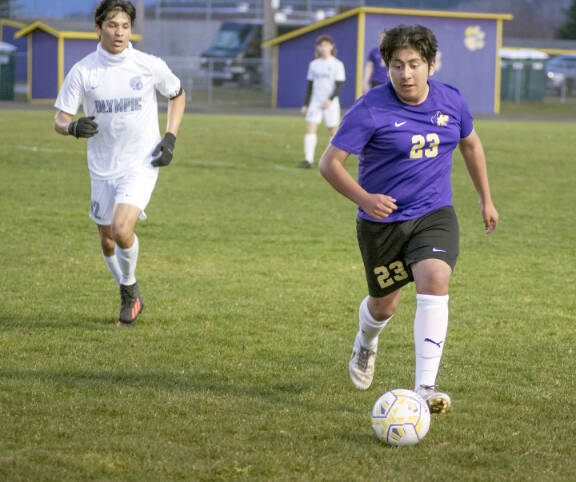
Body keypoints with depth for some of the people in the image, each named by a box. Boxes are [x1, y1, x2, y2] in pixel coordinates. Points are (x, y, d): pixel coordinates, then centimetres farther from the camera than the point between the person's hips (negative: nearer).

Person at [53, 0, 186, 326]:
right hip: (103, 168, 3)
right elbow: (60, 119, -5)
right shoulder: (83, 71, -7)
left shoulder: (151, 66, -8)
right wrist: (74, 127, -29)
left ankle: (130, 286, 6)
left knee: (122, 230, -22)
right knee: (108, 241, 12)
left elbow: (178, 95, 11)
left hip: (142, 165, -3)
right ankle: (130, 297, 37)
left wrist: (170, 139, -1)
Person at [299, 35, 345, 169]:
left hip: (331, 103, -3)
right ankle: (309, 160, -18)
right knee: (310, 128, -12)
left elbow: (339, 86, -8)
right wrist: (305, 104, 12)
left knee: (333, 131, 3)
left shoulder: (337, 65, -2)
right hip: (315, 102, 3)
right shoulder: (313, 65, 10)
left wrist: (330, 100, -22)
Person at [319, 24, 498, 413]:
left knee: (434, 281, -24)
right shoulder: (370, 110, -17)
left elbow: (471, 143, 18)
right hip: (382, 221, -2)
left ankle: (425, 388, -24)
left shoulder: (451, 101, -3)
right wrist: (363, 198, -30)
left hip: (434, 214, 2)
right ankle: (366, 344, 53)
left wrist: (486, 199, 21)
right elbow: (330, 163, -15)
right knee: (384, 304, 13)